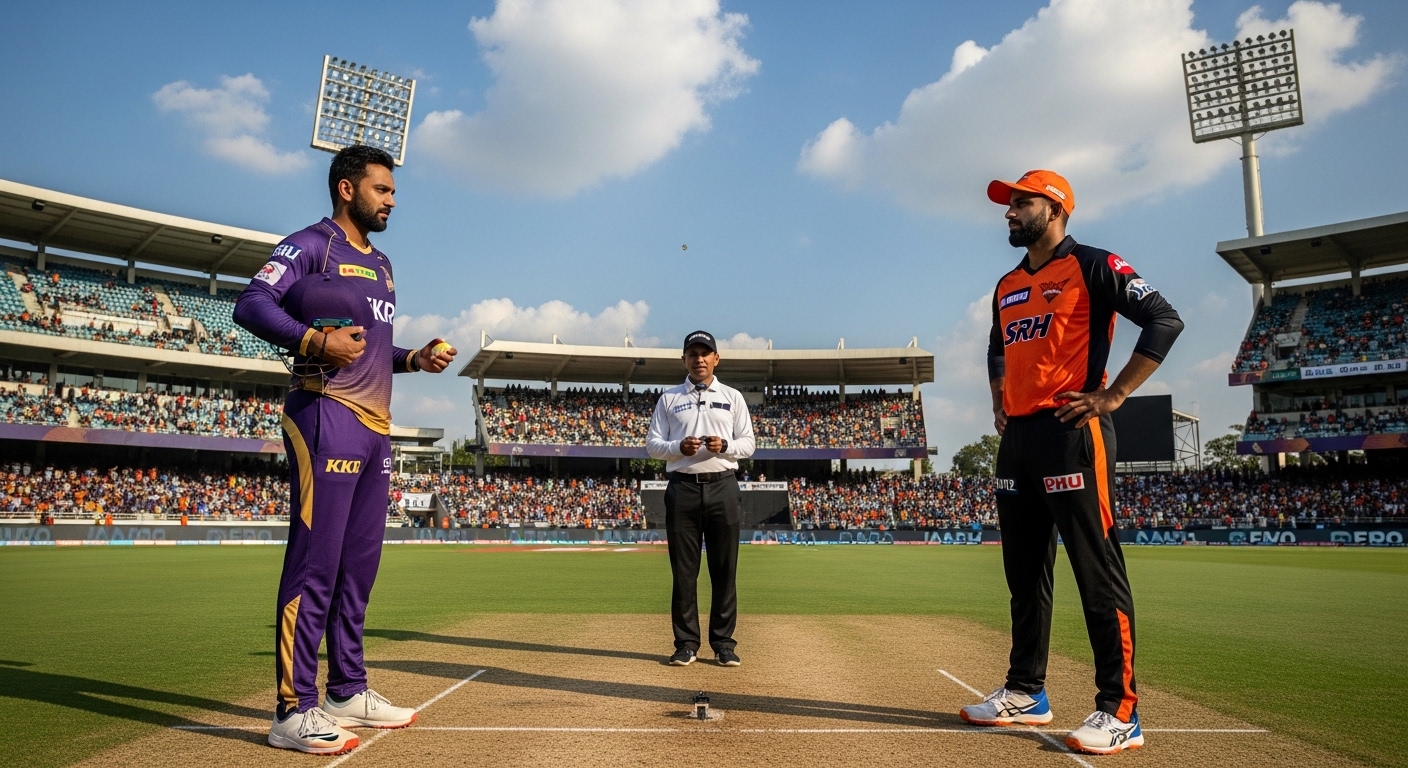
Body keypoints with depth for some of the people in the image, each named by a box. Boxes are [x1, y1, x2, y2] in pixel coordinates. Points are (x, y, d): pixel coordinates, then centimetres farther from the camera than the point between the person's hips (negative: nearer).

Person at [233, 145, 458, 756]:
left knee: (358, 564, 11)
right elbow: (251, 305, -13)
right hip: (326, 418, -9)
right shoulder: (311, 244, -2)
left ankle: (348, 691, 21)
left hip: (375, 428, 9)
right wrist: (312, 339, -26)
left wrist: (415, 359, 12)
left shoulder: (380, 265, 24)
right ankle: (294, 709, -3)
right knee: (314, 563, -9)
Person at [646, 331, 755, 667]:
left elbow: (747, 444, 8)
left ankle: (724, 643, 11)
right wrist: (678, 447, -13)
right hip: (682, 488, 0)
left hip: (722, 487, 0)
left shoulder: (733, 397, 11)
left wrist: (724, 446, -13)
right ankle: (686, 643, 11)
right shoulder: (669, 398, 11)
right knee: (683, 570, 2)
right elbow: (652, 444, 6)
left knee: (724, 569, 2)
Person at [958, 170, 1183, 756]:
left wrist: (1114, 395, -14)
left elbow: (1164, 320, -10)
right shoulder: (1007, 286, 20)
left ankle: (1119, 711, 1)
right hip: (1017, 438, 8)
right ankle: (1025, 693, 22)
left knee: (1098, 572, -7)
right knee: (1023, 570, 11)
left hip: (1070, 432, -8)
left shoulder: (1092, 266, -3)